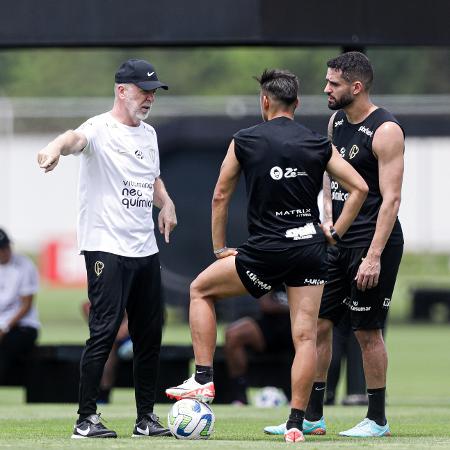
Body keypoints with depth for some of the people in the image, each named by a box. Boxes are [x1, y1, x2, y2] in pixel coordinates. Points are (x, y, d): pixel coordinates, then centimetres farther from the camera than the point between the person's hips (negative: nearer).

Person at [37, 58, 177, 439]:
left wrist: (165, 201, 10)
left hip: (145, 250, 8)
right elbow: (77, 138, -34)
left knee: (149, 334, 9)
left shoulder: (148, 134, 15)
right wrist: (57, 148, -58)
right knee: (105, 331, -12)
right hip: (106, 248, -8)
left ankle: (147, 419, 18)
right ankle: (87, 419, -8)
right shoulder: (100, 129, -10)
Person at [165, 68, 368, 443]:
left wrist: (219, 249, 16)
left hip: (268, 250, -3)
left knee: (200, 289, 17)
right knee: (305, 335, 5)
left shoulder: (244, 141, 1)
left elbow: (221, 196, 7)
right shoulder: (319, 145, 7)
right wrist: (336, 232, 12)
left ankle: (204, 380, 11)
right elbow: (359, 188, 5)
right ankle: (296, 423, 1)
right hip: (311, 249, 3)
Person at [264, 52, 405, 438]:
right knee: (318, 323, 6)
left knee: (367, 330, -2)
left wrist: (373, 256, -23)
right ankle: (311, 415, 13)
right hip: (337, 242, 8)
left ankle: (378, 420, 10)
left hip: (372, 243, -8)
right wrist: (329, 215, 11)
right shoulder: (336, 121, 9)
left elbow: (391, 198, -19)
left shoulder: (385, 131, -16)